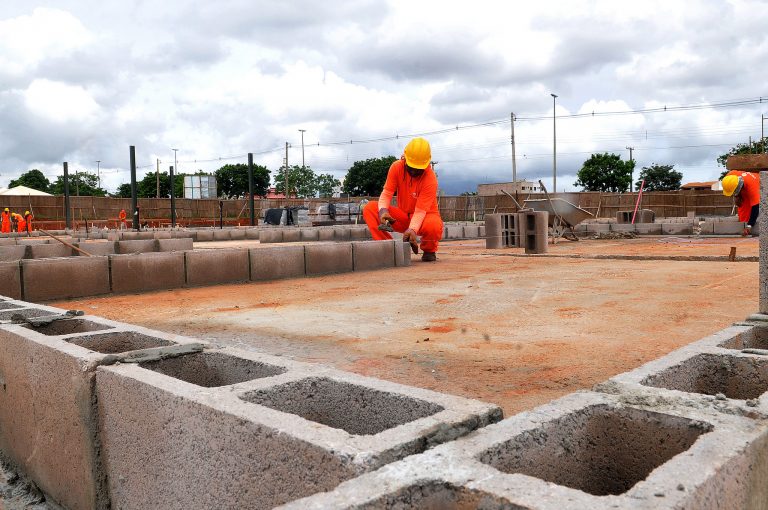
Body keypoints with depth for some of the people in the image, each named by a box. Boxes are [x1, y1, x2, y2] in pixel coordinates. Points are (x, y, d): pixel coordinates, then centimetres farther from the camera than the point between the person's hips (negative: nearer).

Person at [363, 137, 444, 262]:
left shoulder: (430, 179, -23)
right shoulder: (397, 167, -12)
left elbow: (420, 210, -27)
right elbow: (386, 193, -13)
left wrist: (412, 229, -45)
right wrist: (383, 210, -35)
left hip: (425, 216, -4)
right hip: (403, 216, 4)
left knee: (434, 227, -41)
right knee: (370, 208, -17)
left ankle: (429, 250, -3)